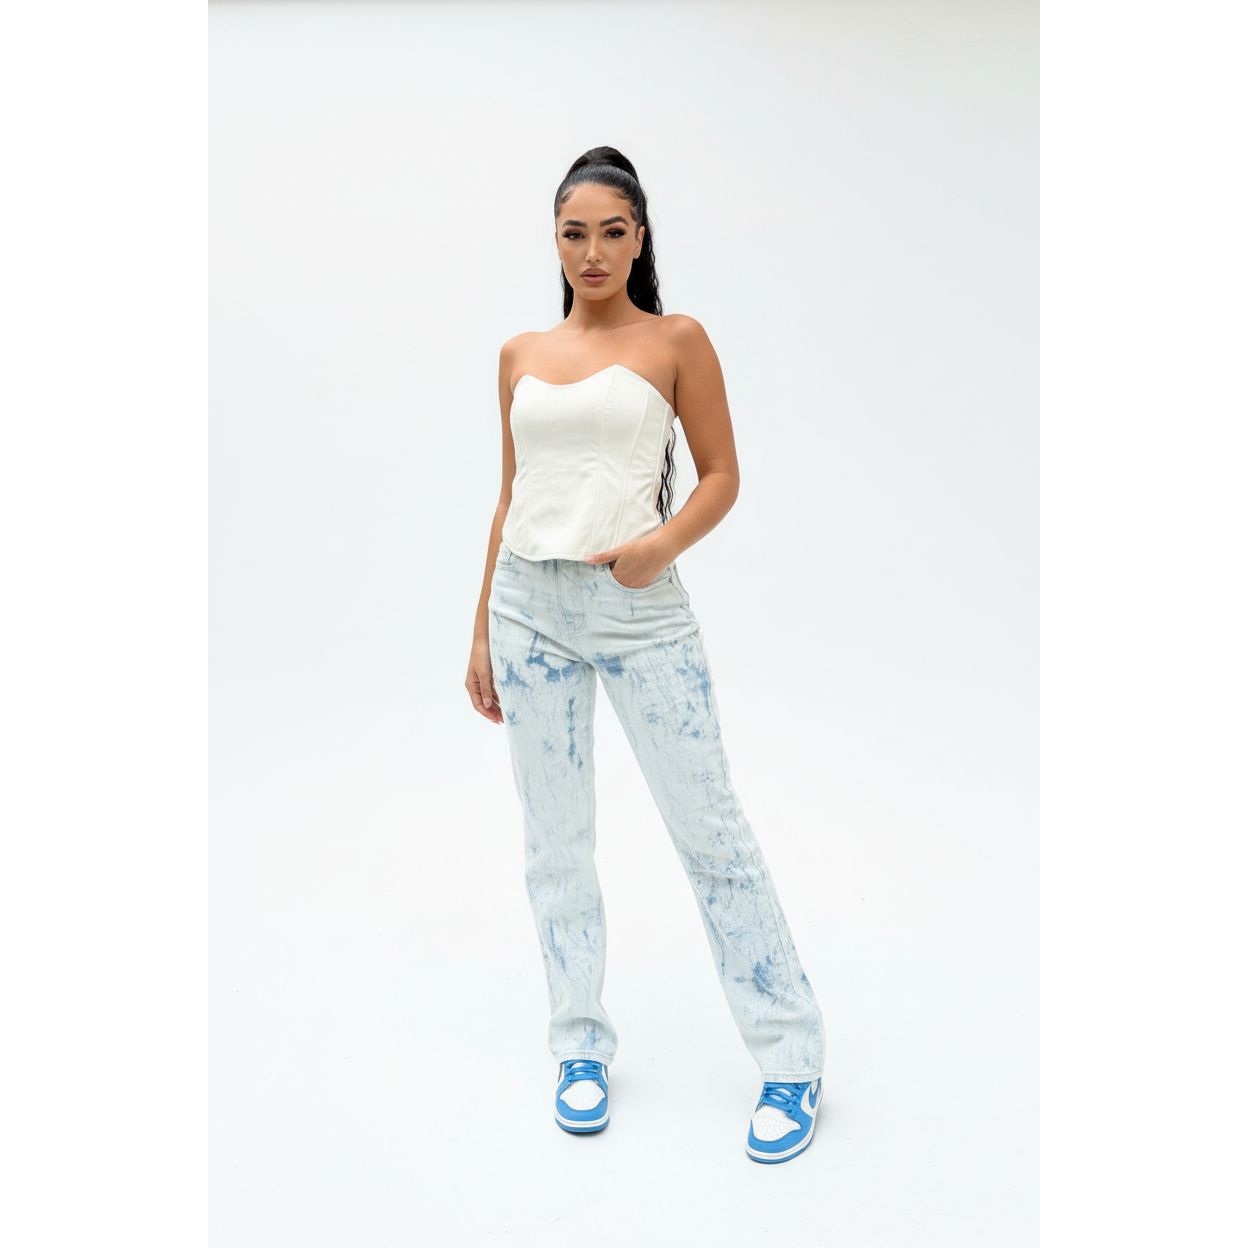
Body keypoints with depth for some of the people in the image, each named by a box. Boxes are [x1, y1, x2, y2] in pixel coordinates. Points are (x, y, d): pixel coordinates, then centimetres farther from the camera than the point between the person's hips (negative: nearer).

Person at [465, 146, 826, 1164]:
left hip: (638, 606, -4)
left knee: (710, 826, -1)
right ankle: (583, 1047, 25)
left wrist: (661, 545, -18)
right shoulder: (520, 355, 13)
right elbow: (513, 492, 16)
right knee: (555, 840, 9)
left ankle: (793, 1059, 12)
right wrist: (483, 631, 14)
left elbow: (722, 475, 1)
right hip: (530, 607, 4)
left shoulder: (677, 341, 2)